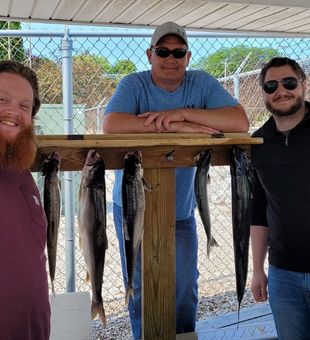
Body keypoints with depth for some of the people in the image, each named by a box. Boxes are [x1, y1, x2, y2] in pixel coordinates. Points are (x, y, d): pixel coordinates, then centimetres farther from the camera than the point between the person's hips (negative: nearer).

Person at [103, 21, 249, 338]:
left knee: (186, 290, 15)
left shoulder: (202, 83, -6)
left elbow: (240, 121, -19)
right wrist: (176, 126, -31)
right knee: (141, 291, 12)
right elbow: (111, 125, -31)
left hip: (181, 210, 2)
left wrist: (182, 112, -27)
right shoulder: (134, 84, -11)